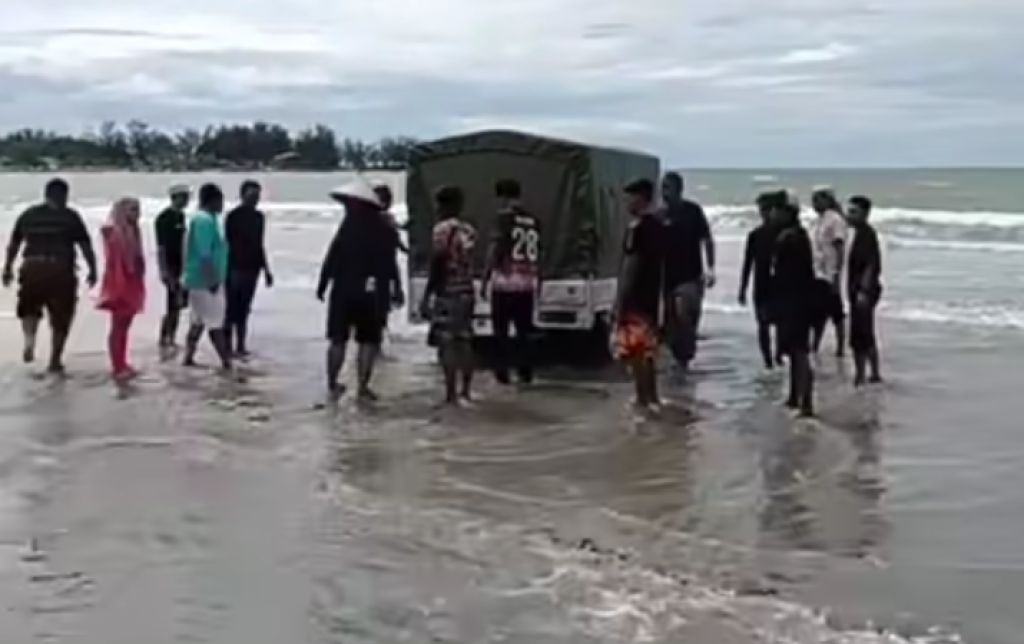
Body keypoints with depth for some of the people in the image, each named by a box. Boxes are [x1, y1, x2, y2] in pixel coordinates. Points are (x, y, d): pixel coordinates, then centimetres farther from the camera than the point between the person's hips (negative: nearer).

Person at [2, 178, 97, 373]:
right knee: (61, 319, 9)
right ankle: (55, 362, 14)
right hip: (60, 270, -3)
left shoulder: (28, 215, 11)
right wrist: (92, 270, 8)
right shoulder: (71, 217, 1)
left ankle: (29, 338, -3)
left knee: (29, 308, 25)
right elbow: (85, 246, -1)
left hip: (32, 268, 3)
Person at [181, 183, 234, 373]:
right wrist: (213, 280, -24)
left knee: (199, 321, 16)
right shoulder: (206, 220, -19)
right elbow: (204, 254, -25)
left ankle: (188, 358, 22)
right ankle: (227, 364, -3)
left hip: (200, 279, 10)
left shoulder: (201, 218, 14)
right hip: (206, 281, -10)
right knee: (215, 323, -6)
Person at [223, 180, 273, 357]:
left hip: (251, 268, 7)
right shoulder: (233, 216, -9)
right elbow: (228, 244, -10)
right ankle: (228, 347, 2)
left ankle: (240, 346, 16)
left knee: (243, 310, 11)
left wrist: (265, 269, 17)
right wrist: (227, 269, -15)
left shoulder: (259, 216, 12)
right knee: (231, 309, -3)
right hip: (235, 268, -7)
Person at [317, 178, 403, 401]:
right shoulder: (386, 229, 1)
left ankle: (332, 385, 11)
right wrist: (396, 291, 9)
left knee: (338, 340, 9)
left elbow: (332, 258, -9)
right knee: (368, 342, 7)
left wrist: (322, 285, -2)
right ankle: (362, 387, 2)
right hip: (372, 294, 1)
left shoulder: (350, 225, -6)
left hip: (344, 291, -1)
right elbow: (390, 266, 1)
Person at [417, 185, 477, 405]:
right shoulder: (469, 230, 11)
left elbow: (437, 265, -14)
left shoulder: (443, 229, -11)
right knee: (464, 343, 12)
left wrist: (426, 296, -11)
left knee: (447, 344, -6)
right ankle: (465, 390, 18)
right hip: (466, 292, 8)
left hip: (447, 294, -8)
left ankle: (451, 394, -9)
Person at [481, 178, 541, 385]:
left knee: (501, 331, 2)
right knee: (524, 330, 11)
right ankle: (526, 372, 9)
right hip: (527, 284, 5)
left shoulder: (504, 217, -7)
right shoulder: (533, 221, 11)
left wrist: (485, 279, -5)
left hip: (505, 282, -5)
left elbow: (495, 250, -10)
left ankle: (502, 372, 1)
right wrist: (537, 282, 24)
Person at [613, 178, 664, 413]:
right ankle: (652, 398, 24)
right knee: (647, 350, 17)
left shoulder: (637, 227, -16)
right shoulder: (658, 225, 12)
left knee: (634, 351, -5)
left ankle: (643, 400, -4)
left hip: (635, 299, -9)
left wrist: (620, 301, -20)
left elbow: (631, 266, -20)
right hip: (651, 297, 9)